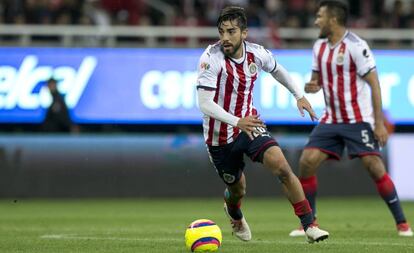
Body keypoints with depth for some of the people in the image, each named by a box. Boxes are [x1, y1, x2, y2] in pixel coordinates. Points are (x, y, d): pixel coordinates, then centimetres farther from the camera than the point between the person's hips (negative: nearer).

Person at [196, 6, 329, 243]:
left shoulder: (257, 54, -9)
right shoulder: (211, 58, -24)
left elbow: (277, 69, 16)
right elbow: (205, 104, -31)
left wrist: (300, 95, 12)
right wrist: (237, 122, -43)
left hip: (249, 123, 2)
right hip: (220, 136, -2)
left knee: (282, 167, -21)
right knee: (237, 190, 14)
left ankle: (309, 226, -15)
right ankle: (234, 214, 53)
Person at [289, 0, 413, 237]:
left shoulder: (356, 46, -14)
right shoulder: (320, 46, 8)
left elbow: (374, 83, -14)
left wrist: (379, 123, -18)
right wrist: (312, 86, -5)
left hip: (359, 120, -6)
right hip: (331, 119, 6)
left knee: (375, 168, -14)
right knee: (307, 162, -6)